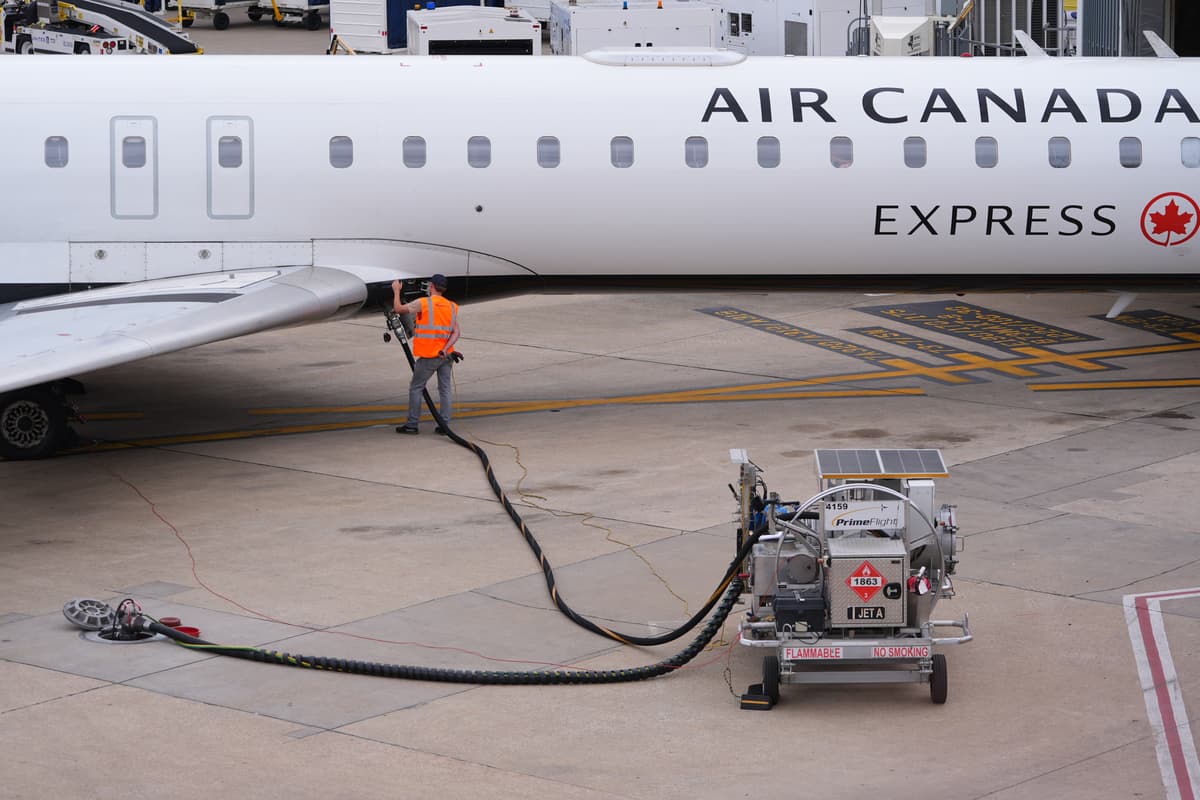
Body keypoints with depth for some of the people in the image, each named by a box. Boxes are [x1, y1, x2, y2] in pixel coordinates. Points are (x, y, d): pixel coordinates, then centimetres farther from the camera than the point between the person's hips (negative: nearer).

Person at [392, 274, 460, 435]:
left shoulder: (423, 303, -9)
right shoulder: (452, 307, 7)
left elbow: (398, 309, -2)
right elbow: (456, 332, -1)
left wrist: (396, 291, 11)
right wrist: (445, 349, -9)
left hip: (428, 356, -5)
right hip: (446, 355, 5)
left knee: (415, 388, 6)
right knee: (445, 390, 7)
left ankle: (412, 424, 7)